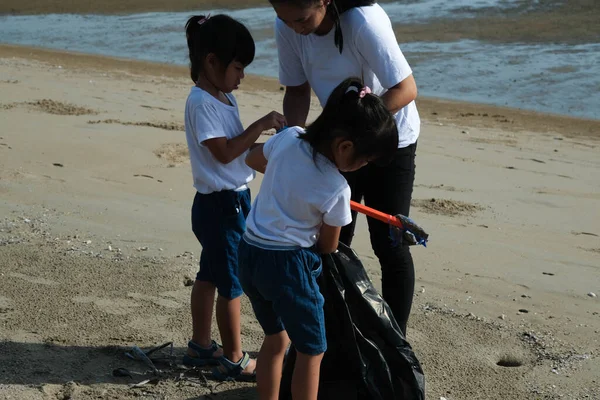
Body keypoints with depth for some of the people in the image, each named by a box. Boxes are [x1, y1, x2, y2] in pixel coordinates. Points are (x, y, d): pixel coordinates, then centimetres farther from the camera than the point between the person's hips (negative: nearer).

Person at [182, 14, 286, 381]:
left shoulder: (224, 97, 10)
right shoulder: (202, 102, -19)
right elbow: (224, 152, -24)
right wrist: (260, 126, -21)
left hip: (231, 201, 10)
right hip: (221, 204, -10)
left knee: (210, 275, 19)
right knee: (232, 283, 0)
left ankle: (201, 346, 32)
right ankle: (234, 360, 11)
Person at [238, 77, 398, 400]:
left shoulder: (289, 138, -6)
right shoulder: (336, 190, -20)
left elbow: (252, 160, 16)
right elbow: (328, 246, -4)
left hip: (250, 253, 7)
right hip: (288, 264, -7)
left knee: (276, 338, 23)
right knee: (311, 350, 9)